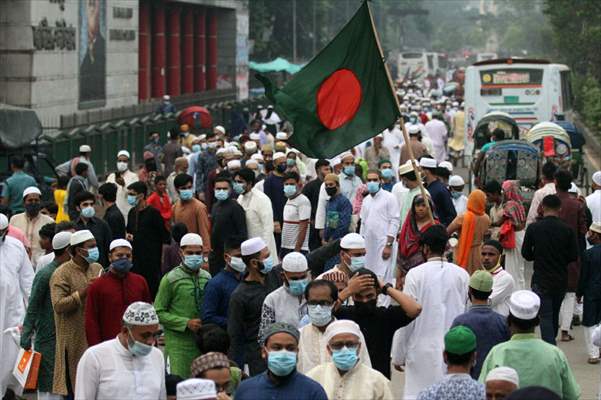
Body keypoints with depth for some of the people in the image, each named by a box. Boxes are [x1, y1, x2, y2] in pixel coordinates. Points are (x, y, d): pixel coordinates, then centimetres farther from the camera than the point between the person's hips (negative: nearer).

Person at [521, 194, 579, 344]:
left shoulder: (533, 228, -10)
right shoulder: (567, 230, -6)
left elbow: (526, 254, -3)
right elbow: (574, 256, -3)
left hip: (541, 281, -3)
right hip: (561, 280, 3)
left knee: (545, 317, -3)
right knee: (555, 315, 20)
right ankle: (551, 344, 35)